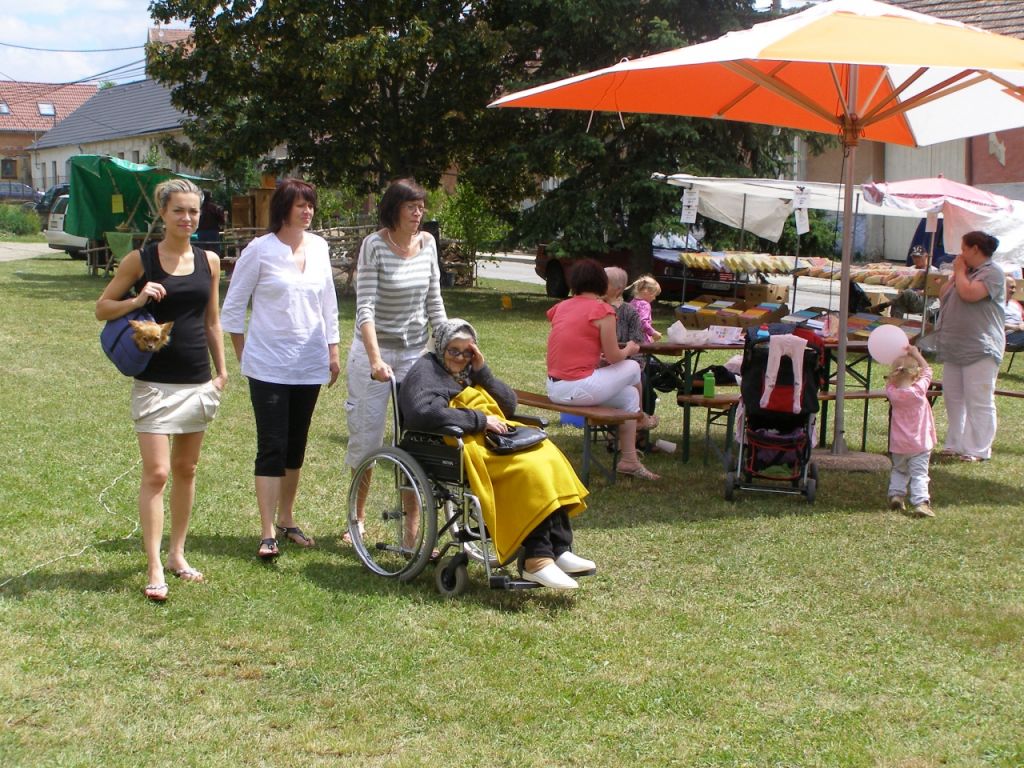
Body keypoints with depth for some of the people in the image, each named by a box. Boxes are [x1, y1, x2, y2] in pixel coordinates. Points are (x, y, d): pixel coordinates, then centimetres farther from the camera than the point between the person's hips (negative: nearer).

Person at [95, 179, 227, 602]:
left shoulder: (209, 261, 6)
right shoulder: (140, 260, -5)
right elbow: (102, 308, 1)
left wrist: (221, 370, 12)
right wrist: (137, 301, -17)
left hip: (198, 381, 4)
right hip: (155, 382, -4)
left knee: (186, 470, 13)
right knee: (156, 473, -9)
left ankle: (177, 554, 25)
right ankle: (154, 569, -7)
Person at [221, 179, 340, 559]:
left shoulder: (319, 247, 6)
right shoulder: (260, 250, -7)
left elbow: (328, 304, 15)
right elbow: (233, 306, -1)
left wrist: (333, 350, 13)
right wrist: (242, 354, 1)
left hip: (310, 365, 5)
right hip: (269, 366, -4)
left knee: (296, 446, 12)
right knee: (271, 448, -6)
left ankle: (287, 520, 25)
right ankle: (268, 533, -4)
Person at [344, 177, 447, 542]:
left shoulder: (427, 243, 1)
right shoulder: (374, 245, -14)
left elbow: (433, 301, 10)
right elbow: (365, 307, -20)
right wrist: (375, 359, -32)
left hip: (415, 350, 4)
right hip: (374, 349, -4)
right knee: (366, 435, 3)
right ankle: (357, 519, 23)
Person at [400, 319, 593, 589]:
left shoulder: (466, 370, 23)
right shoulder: (426, 371, -1)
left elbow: (509, 405, 16)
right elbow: (425, 413, -23)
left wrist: (482, 372, 2)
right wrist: (480, 420, -19)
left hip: (489, 437, 8)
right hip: (455, 451, -8)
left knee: (547, 458, -17)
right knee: (526, 469, -29)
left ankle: (559, 550, -21)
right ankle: (537, 559, -31)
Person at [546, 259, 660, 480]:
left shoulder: (561, 307, 10)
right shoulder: (602, 310, -10)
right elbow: (613, 357, -7)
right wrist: (630, 349, 14)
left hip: (553, 389, 8)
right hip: (579, 390, -8)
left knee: (628, 395, 22)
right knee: (632, 368, 13)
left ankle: (629, 460, 28)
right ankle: (640, 417, 38)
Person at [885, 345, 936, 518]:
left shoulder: (892, 393, -8)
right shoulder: (919, 390, -15)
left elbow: (889, 382, 16)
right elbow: (927, 371, 2)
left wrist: (898, 360, 14)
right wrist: (916, 354, 10)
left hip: (898, 445, 3)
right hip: (919, 444, -3)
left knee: (899, 471, 24)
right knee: (919, 474, -5)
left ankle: (895, 494, 11)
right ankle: (920, 502, -18)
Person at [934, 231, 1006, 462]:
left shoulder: (992, 272, -10)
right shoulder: (966, 272, 19)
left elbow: (969, 293, -24)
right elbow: (942, 296, 17)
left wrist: (960, 272, -8)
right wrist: (955, 275, 6)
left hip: (980, 350, -9)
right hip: (954, 348, 10)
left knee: (979, 402, -7)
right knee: (953, 399, 12)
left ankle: (978, 450, -5)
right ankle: (955, 443, 21)